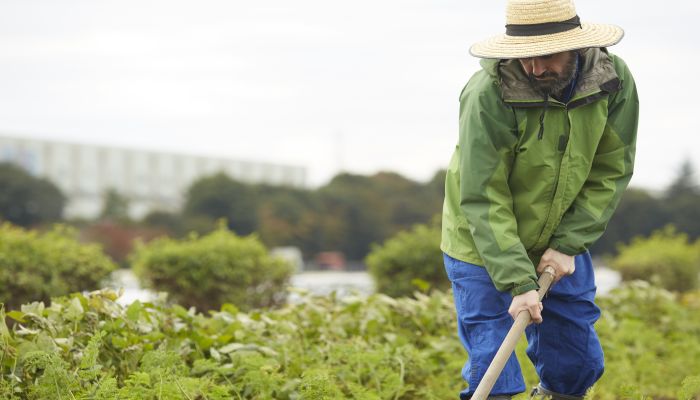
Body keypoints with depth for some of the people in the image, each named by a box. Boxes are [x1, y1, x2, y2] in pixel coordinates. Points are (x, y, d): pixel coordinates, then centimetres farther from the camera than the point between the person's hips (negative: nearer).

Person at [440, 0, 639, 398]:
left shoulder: (614, 80, -16)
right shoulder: (488, 95, -30)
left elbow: (611, 172, -7)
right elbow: (483, 200, -27)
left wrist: (569, 244, -15)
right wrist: (518, 282, -32)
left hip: (562, 244, 4)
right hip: (484, 247, -4)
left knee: (578, 364, 10)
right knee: (492, 368, -5)